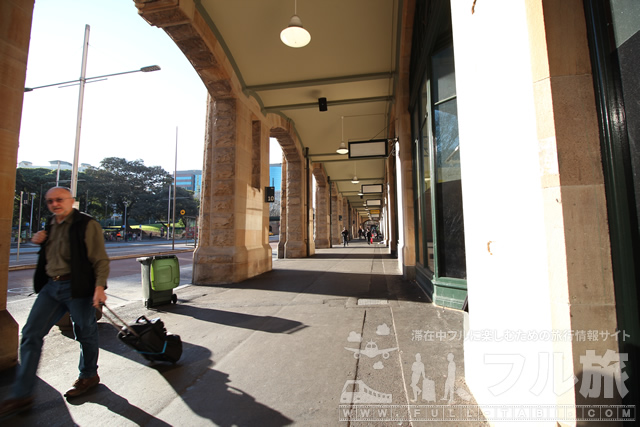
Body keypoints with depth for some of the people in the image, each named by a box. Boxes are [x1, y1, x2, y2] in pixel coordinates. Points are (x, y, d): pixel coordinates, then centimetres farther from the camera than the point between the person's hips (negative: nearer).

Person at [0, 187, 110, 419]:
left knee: (85, 333, 8)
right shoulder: (51, 225, 12)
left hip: (77, 287, -7)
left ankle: (89, 376, 30)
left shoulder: (87, 225, -11)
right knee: (30, 334, 6)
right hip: (51, 286, 7)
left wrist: (99, 286, -24)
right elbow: (49, 255, 26)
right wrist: (40, 241, 5)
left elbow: (100, 259, -15)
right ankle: (21, 395, 19)